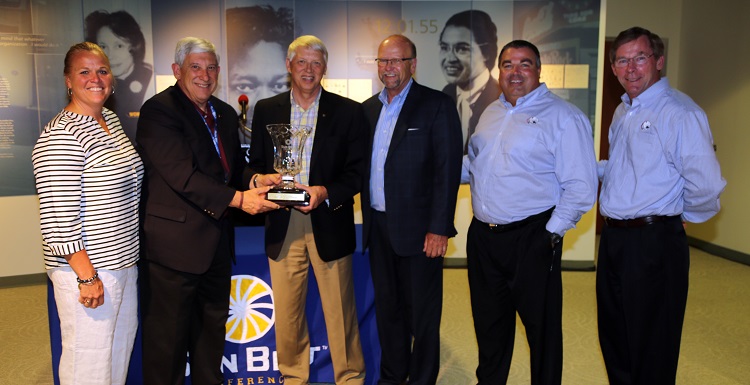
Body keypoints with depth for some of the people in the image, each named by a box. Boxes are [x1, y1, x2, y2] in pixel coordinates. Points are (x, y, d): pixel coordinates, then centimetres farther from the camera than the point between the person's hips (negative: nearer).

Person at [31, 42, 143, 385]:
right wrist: (87, 276, -19)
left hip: (123, 261, 9)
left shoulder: (111, 119, 10)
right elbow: (58, 217, -20)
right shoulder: (60, 135, -17)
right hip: (86, 268, -8)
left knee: (121, 353, 20)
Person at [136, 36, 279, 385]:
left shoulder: (225, 113, 12)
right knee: (169, 338, 6)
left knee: (212, 328, 21)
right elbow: (182, 174, -22)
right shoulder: (158, 110, -13)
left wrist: (254, 180, -7)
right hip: (174, 243, -8)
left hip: (216, 242, 8)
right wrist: (238, 198, -25)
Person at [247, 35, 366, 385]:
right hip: (282, 225, 2)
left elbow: (357, 172, 0)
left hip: (329, 224, -2)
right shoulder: (265, 109, 9)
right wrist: (260, 179, -12)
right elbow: (255, 164, 11)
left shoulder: (348, 111, 3)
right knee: (287, 313, 10)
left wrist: (325, 193, -16)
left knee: (340, 312, 6)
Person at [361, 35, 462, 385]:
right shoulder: (368, 108, 11)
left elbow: (448, 170, -12)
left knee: (422, 313, 7)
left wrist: (440, 229, -16)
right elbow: (364, 166, 13)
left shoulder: (437, 105, -7)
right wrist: (368, 218, 7)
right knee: (387, 307, 17)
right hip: (378, 226, 6)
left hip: (417, 228, -5)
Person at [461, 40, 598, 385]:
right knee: (489, 321, 20)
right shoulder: (491, 114, 13)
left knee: (541, 326, 8)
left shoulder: (563, 117, -9)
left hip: (532, 239, -6)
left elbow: (580, 187, -13)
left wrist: (551, 233, -15)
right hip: (482, 236, 7)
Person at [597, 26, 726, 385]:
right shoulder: (622, 112, 13)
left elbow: (706, 186, -22)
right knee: (614, 339, 20)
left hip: (653, 243, -8)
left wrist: (676, 216, -6)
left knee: (651, 350, 7)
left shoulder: (679, 112, -16)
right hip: (613, 238, 9)